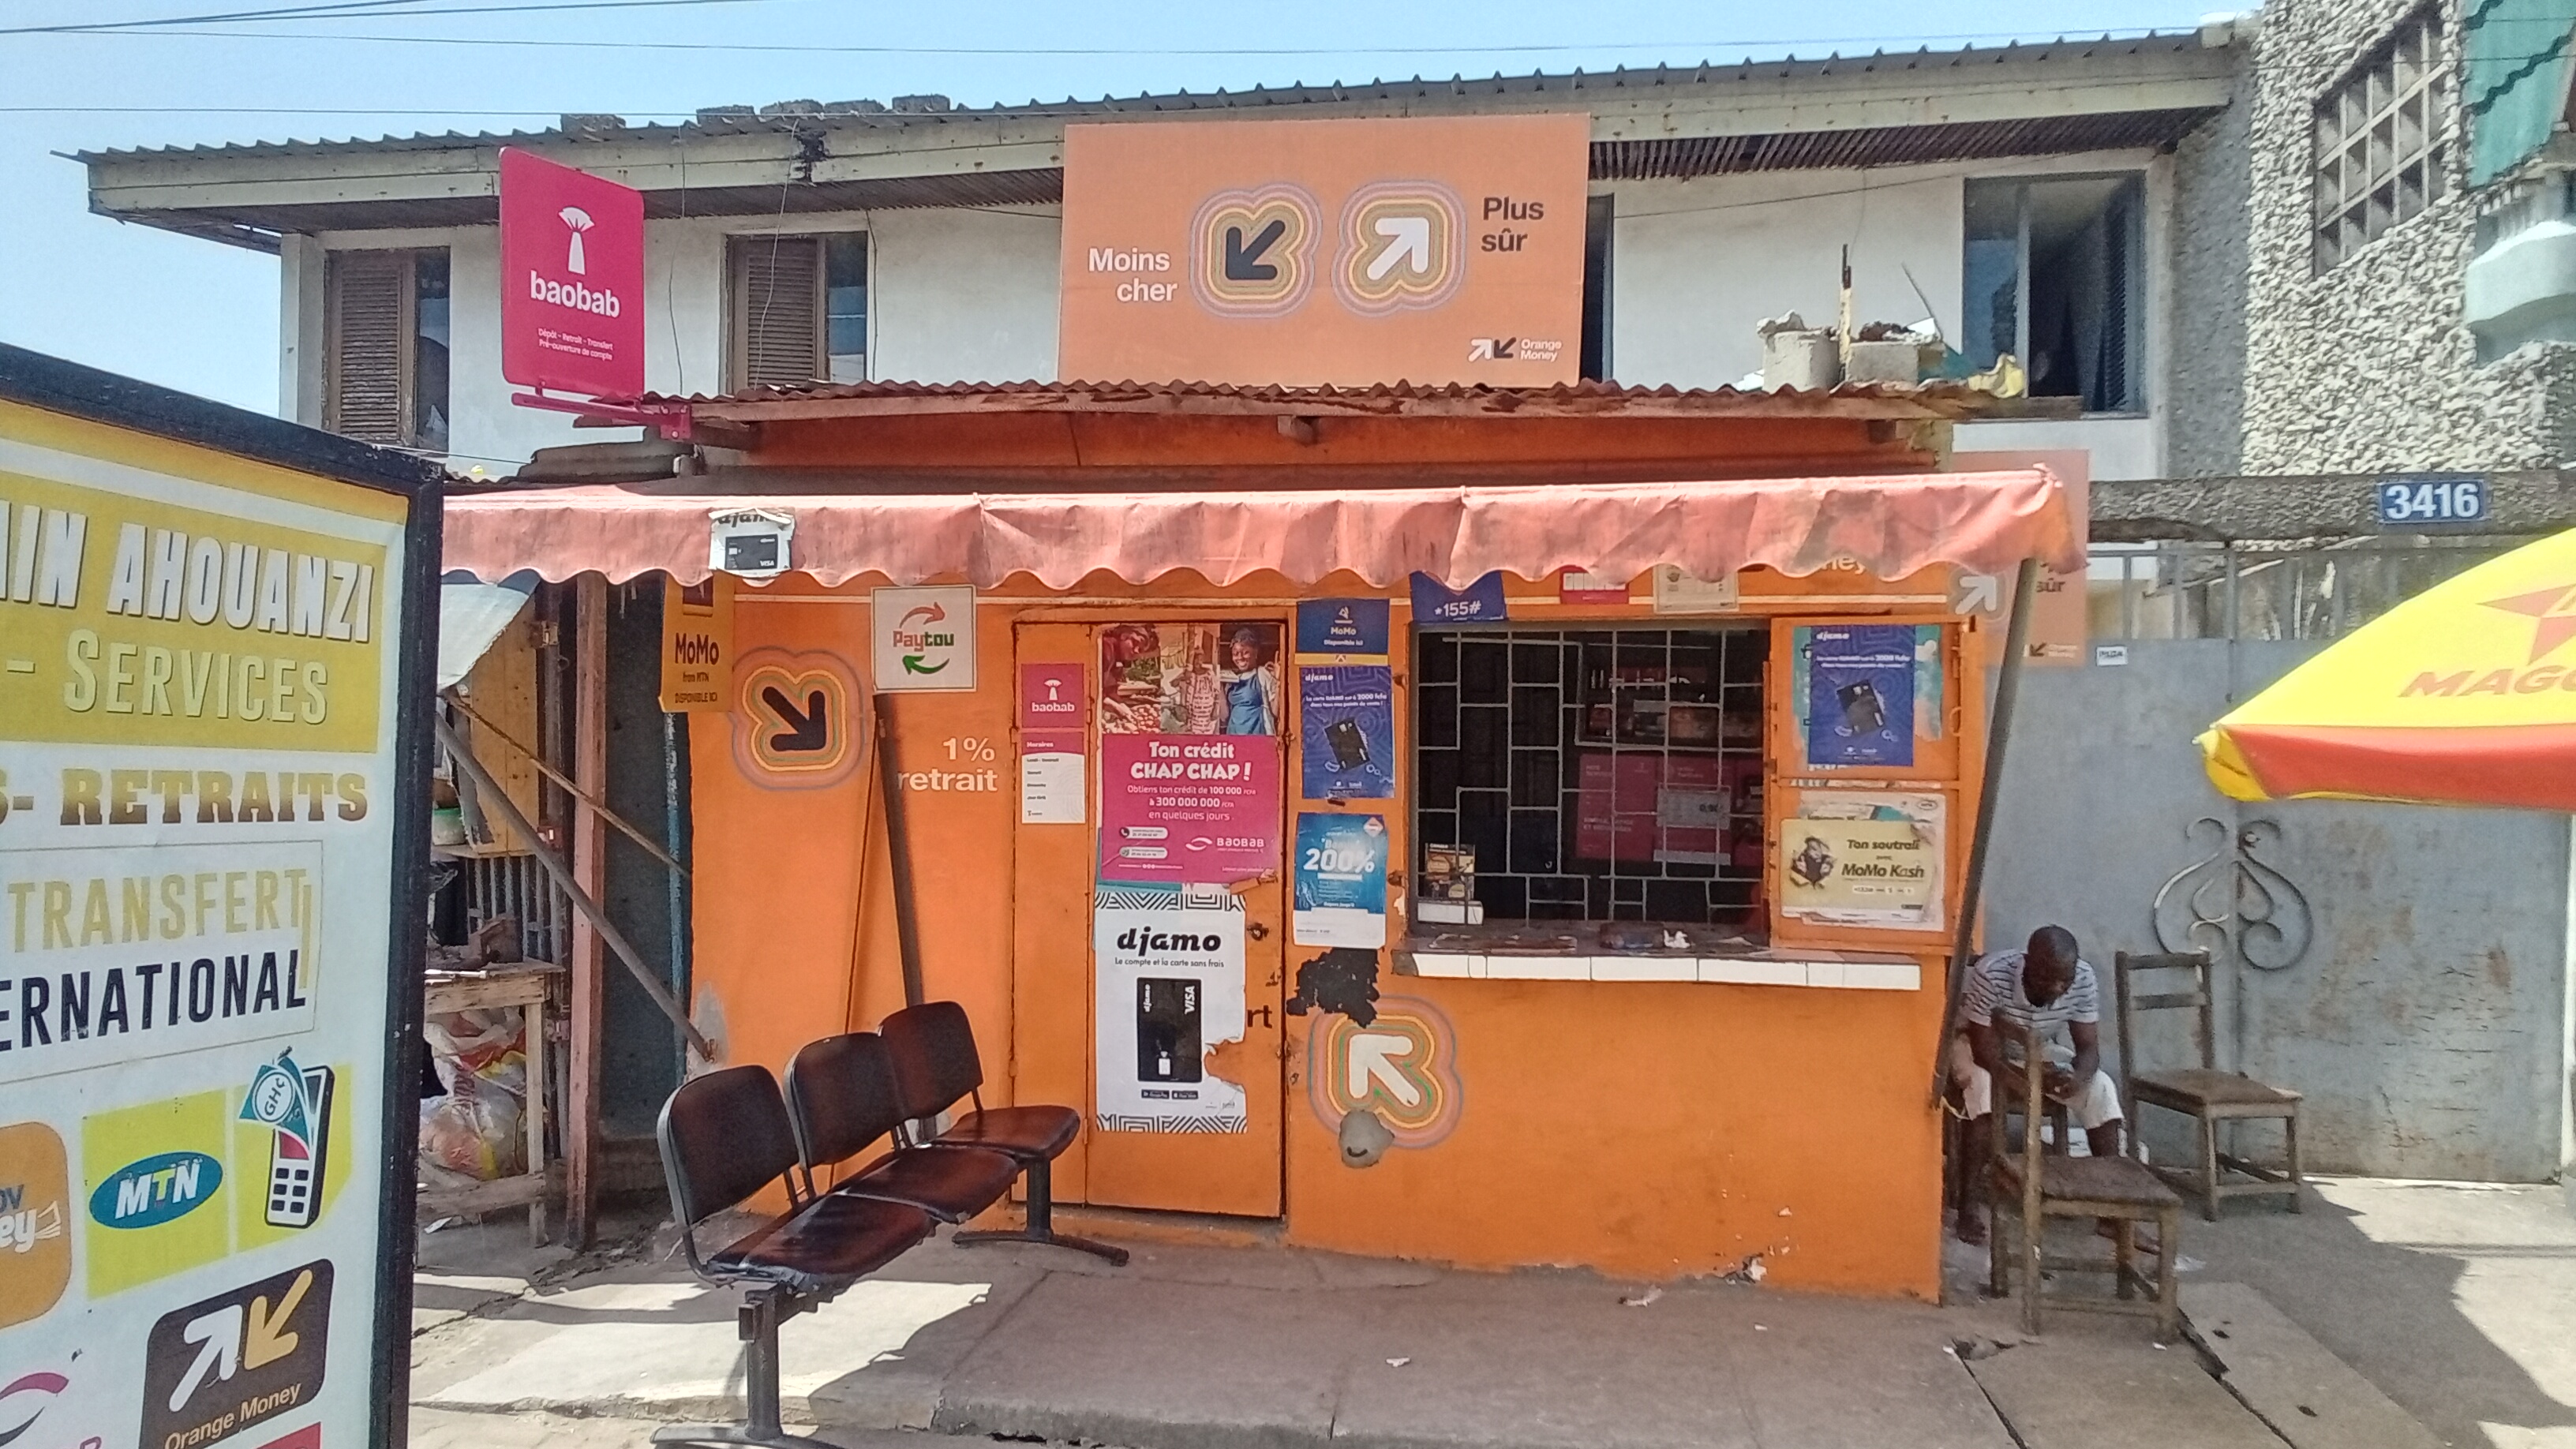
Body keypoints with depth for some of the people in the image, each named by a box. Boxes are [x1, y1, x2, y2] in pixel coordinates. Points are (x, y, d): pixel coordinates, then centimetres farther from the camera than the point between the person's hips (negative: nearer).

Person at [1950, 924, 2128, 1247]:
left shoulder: (2084, 979, -23)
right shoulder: (1991, 975, -37)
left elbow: (2089, 1048, -18)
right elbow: (1986, 1053, -32)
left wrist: (2078, 1077, -40)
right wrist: (2037, 1079, -44)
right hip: (1979, 1047, -4)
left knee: (2102, 1088, -17)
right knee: (1985, 1084, -36)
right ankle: (1969, 1204, -28)